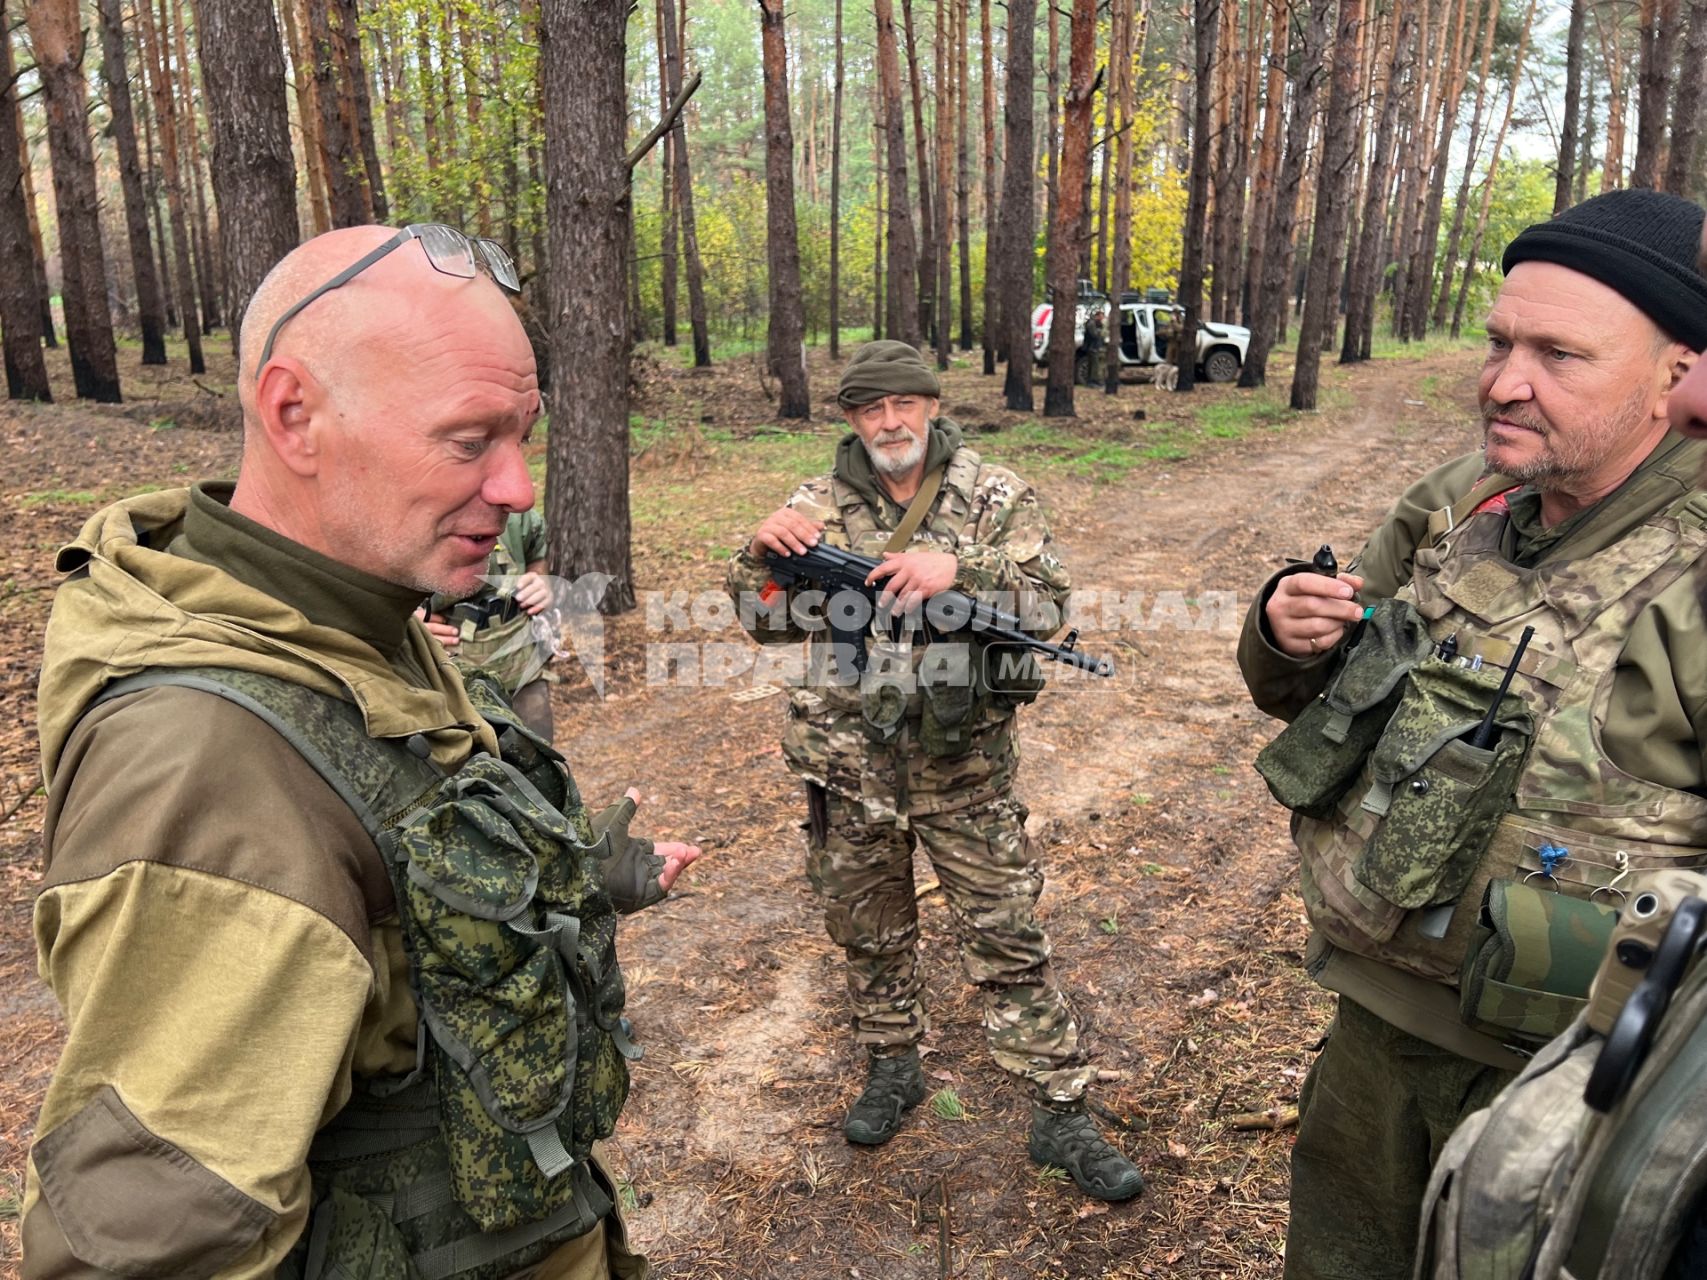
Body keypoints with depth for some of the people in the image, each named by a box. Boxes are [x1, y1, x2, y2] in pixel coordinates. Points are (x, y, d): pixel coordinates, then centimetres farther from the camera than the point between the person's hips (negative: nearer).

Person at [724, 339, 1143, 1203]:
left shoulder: (997, 497, -3)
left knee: (1007, 939, 5)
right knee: (870, 934, 18)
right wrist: (763, 550, -18)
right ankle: (892, 1068, 41)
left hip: (964, 766, -2)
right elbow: (767, 622, 3)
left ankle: (1060, 1115, 18)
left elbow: (1047, 606, -13)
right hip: (849, 768, 2)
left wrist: (957, 569, -29)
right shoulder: (818, 507, 2)